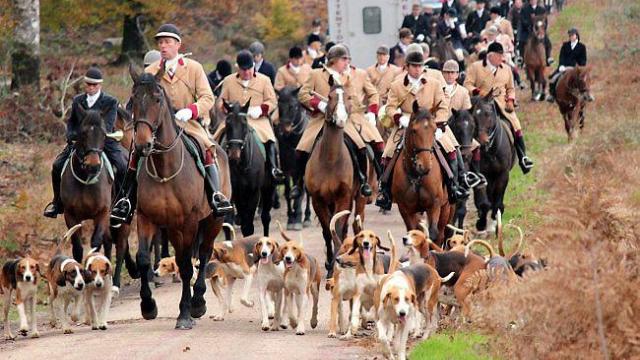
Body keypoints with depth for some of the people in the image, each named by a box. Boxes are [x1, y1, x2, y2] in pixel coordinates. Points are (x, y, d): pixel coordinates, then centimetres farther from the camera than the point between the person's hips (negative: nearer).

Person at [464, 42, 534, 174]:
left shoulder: (506, 69, 17)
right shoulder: (475, 67, 4)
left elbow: (510, 88, 24)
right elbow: (468, 84, -1)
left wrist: (510, 100, 5)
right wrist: (477, 91, -20)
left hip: (502, 104, 2)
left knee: (516, 127, -11)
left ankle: (523, 158, -4)